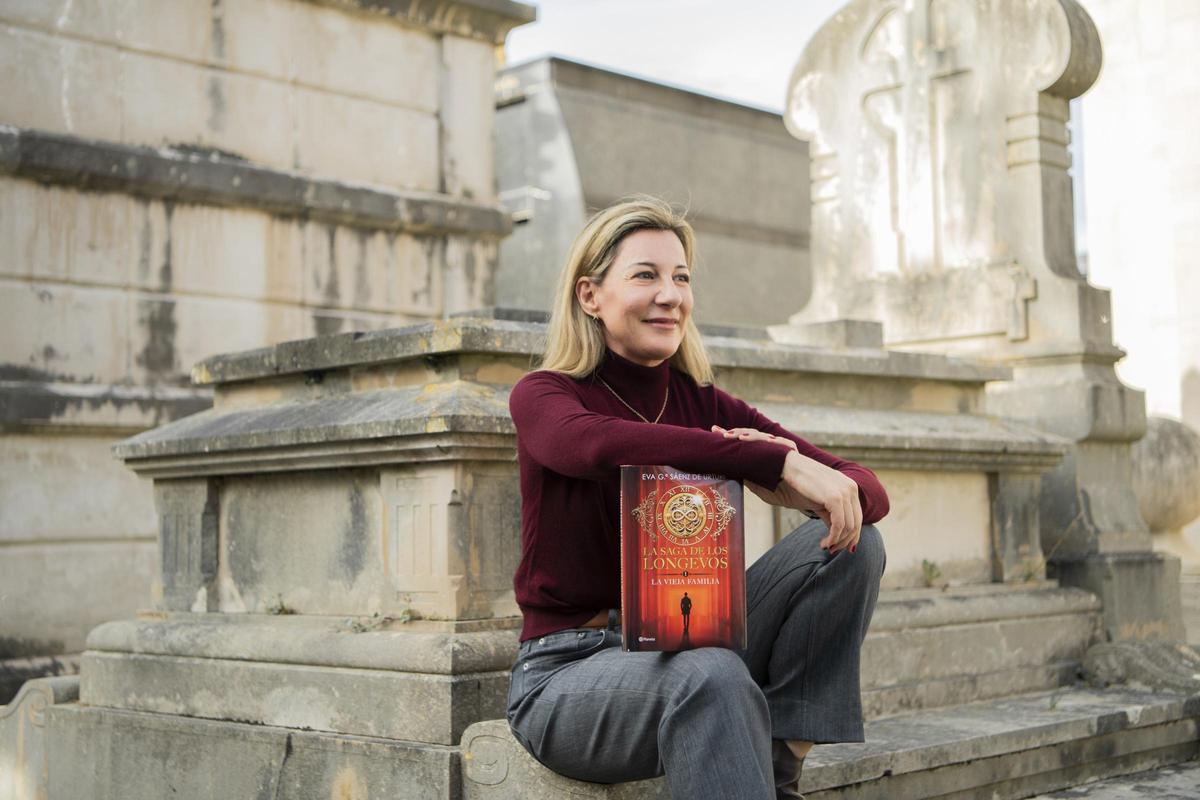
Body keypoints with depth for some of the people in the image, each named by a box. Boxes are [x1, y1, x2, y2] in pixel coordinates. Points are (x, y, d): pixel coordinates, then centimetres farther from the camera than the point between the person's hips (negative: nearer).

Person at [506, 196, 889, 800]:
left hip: (685, 651, 5)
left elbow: (869, 490, -3)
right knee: (711, 675, -37)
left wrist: (813, 491, -27)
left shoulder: (708, 407, 6)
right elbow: (601, 445, -32)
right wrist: (782, 462, -35)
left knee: (851, 542, -12)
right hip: (567, 672, -5)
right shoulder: (541, 397, -5)